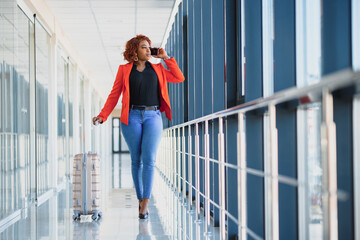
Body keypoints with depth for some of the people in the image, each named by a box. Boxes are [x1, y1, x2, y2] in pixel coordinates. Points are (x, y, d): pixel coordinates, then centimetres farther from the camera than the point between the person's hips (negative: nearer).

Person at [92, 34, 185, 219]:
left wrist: (166, 58, 10)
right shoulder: (124, 70, 11)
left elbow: (179, 78, 12)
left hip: (153, 116, 1)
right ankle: (140, 200, 12)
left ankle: (145, 203, -14)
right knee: (136, 160, 1)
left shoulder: (157, 69, 17)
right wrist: (103, 116, -2)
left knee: (149, 159, -13)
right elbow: (114, 94, 8)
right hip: (132, 117, -1)